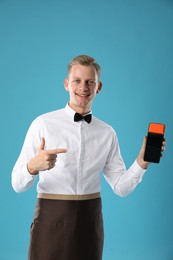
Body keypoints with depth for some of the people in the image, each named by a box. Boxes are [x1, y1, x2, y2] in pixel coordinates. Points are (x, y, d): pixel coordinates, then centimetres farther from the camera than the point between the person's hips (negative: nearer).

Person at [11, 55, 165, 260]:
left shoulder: (107, 133, 3)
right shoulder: (43, 124, -8)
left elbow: (121, 187, 3)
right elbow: (18, 184, -10)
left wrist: (142, 161, -13)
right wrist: (33, 166, -31)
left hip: (90, 220, 3)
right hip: (52, 220, -3)